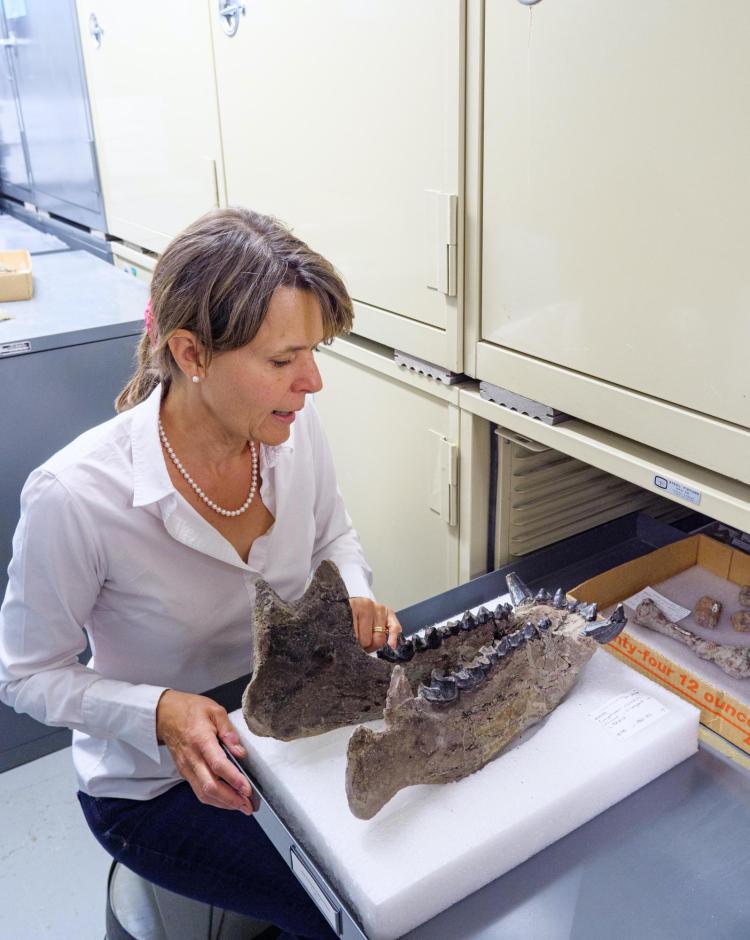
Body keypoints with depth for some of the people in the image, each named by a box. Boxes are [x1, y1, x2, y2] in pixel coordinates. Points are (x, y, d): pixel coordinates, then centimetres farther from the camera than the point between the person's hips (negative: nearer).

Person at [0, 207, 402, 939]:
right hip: (153, 782, -4)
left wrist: (353, 598, -15)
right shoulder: (74, 496, -31)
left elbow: (333, 536, 5)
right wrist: (156, 713, -30)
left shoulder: (293, 426, -16)